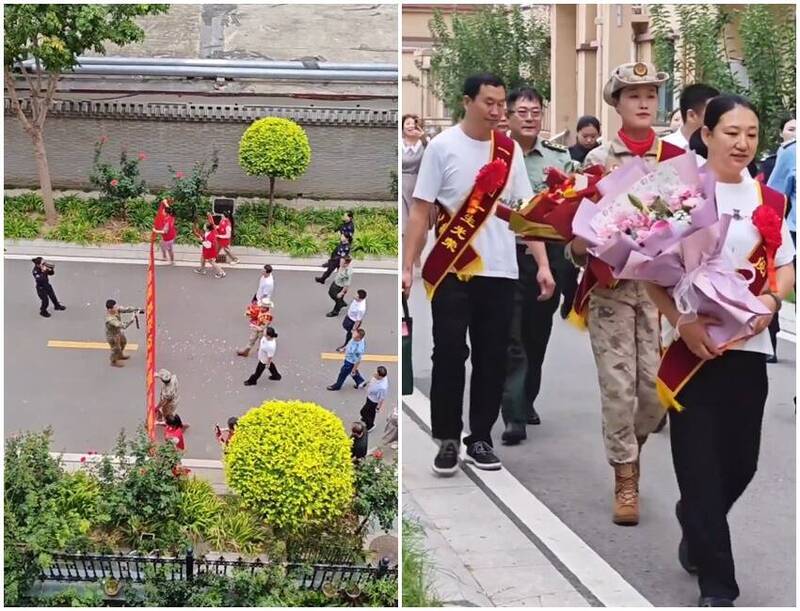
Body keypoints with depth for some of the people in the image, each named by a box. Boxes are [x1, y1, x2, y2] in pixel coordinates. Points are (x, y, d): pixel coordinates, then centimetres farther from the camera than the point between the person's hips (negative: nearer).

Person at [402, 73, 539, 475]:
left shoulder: (510, 150, 7)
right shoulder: (442, 146, -4)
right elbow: (420, 210, -4)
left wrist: (543, 264, 0)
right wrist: (407, 266, -11)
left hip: (500, 272, 3)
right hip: (452, 271, -3)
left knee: (492, 358, 7)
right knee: (449, 354, -1)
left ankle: (480, 438, 17)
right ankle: (447, 439, 11)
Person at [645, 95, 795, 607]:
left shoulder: (767, 199, 8)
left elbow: (787, 265, 12)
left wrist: (772, 300, -9)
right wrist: (681, 321, -16)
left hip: (747, 344, 4)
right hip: (692, 342, -4)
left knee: (741, 460, 8)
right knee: (700, 461, -2)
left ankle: (697, 527, 40)